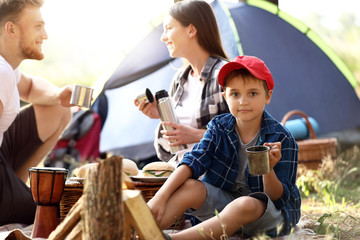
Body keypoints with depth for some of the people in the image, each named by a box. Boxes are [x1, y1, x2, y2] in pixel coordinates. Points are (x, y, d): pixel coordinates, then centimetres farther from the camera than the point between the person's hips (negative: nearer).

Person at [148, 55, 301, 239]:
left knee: (245, 205, -37)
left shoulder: (281, 140, -13)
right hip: (223, 200, 4)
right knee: (189, 187, -20)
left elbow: (278, 198, -14)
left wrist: (268, 170, -36)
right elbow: (193, 161, -14)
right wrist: (160, 196, -28)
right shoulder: (219, 127, -1)